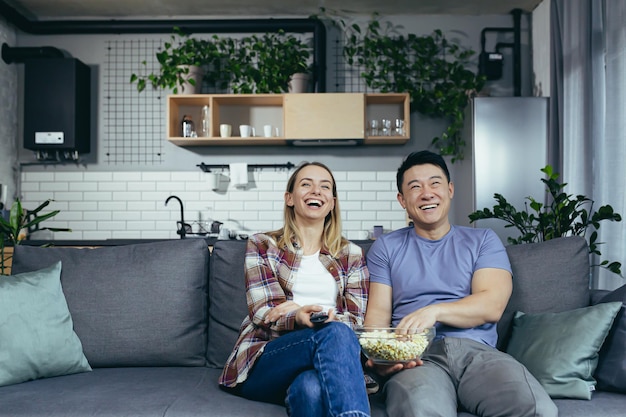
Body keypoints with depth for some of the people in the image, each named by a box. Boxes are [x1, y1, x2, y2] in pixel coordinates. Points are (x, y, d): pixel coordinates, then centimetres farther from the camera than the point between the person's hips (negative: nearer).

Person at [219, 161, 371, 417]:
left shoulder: (351, 254, 18)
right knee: (335, 333, -35)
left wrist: (328, 318, -16)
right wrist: (299, 319, -26)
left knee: (310, 388, -40)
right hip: (262, 362, -1)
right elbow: (263, 314, -2)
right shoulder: (261, 245, 11)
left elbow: (356, 321, 8)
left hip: (325, 361, 1)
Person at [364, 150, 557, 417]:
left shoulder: (483, 240, 17)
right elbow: (378, 311, 8)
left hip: (477, 350, 2)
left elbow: (492, 305, 2)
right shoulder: (386, 247, 18)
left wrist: (434, 310, -16)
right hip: (416, 357, -2)